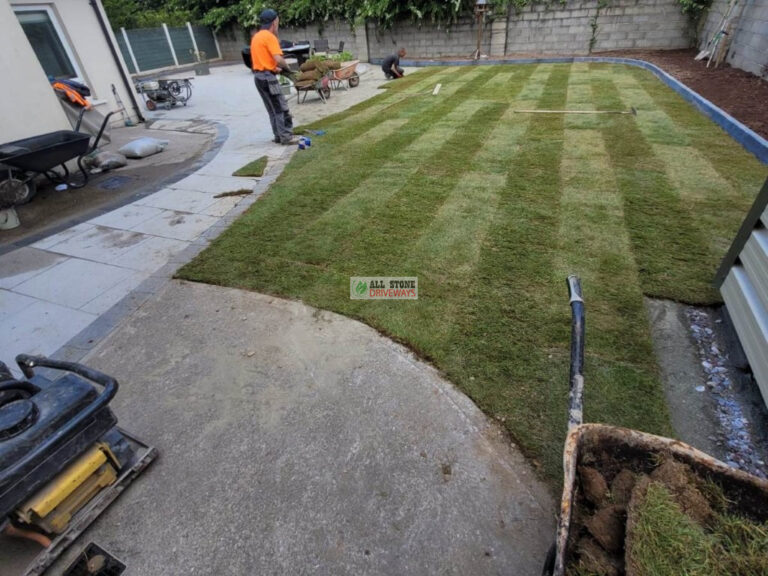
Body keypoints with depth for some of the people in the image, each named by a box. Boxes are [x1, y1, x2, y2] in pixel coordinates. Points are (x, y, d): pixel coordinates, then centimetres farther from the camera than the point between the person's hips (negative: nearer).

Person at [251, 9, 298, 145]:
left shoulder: (256, 37, 17)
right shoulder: (269, 36, -12)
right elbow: (278, 59, -22)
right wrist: (286, 66, -3)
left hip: (259, 75, 9)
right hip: (268, 76, -9)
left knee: (273, 108, 13)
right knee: (281, 107, -5)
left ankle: (279, 135, 16)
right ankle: (286, 136, -5)